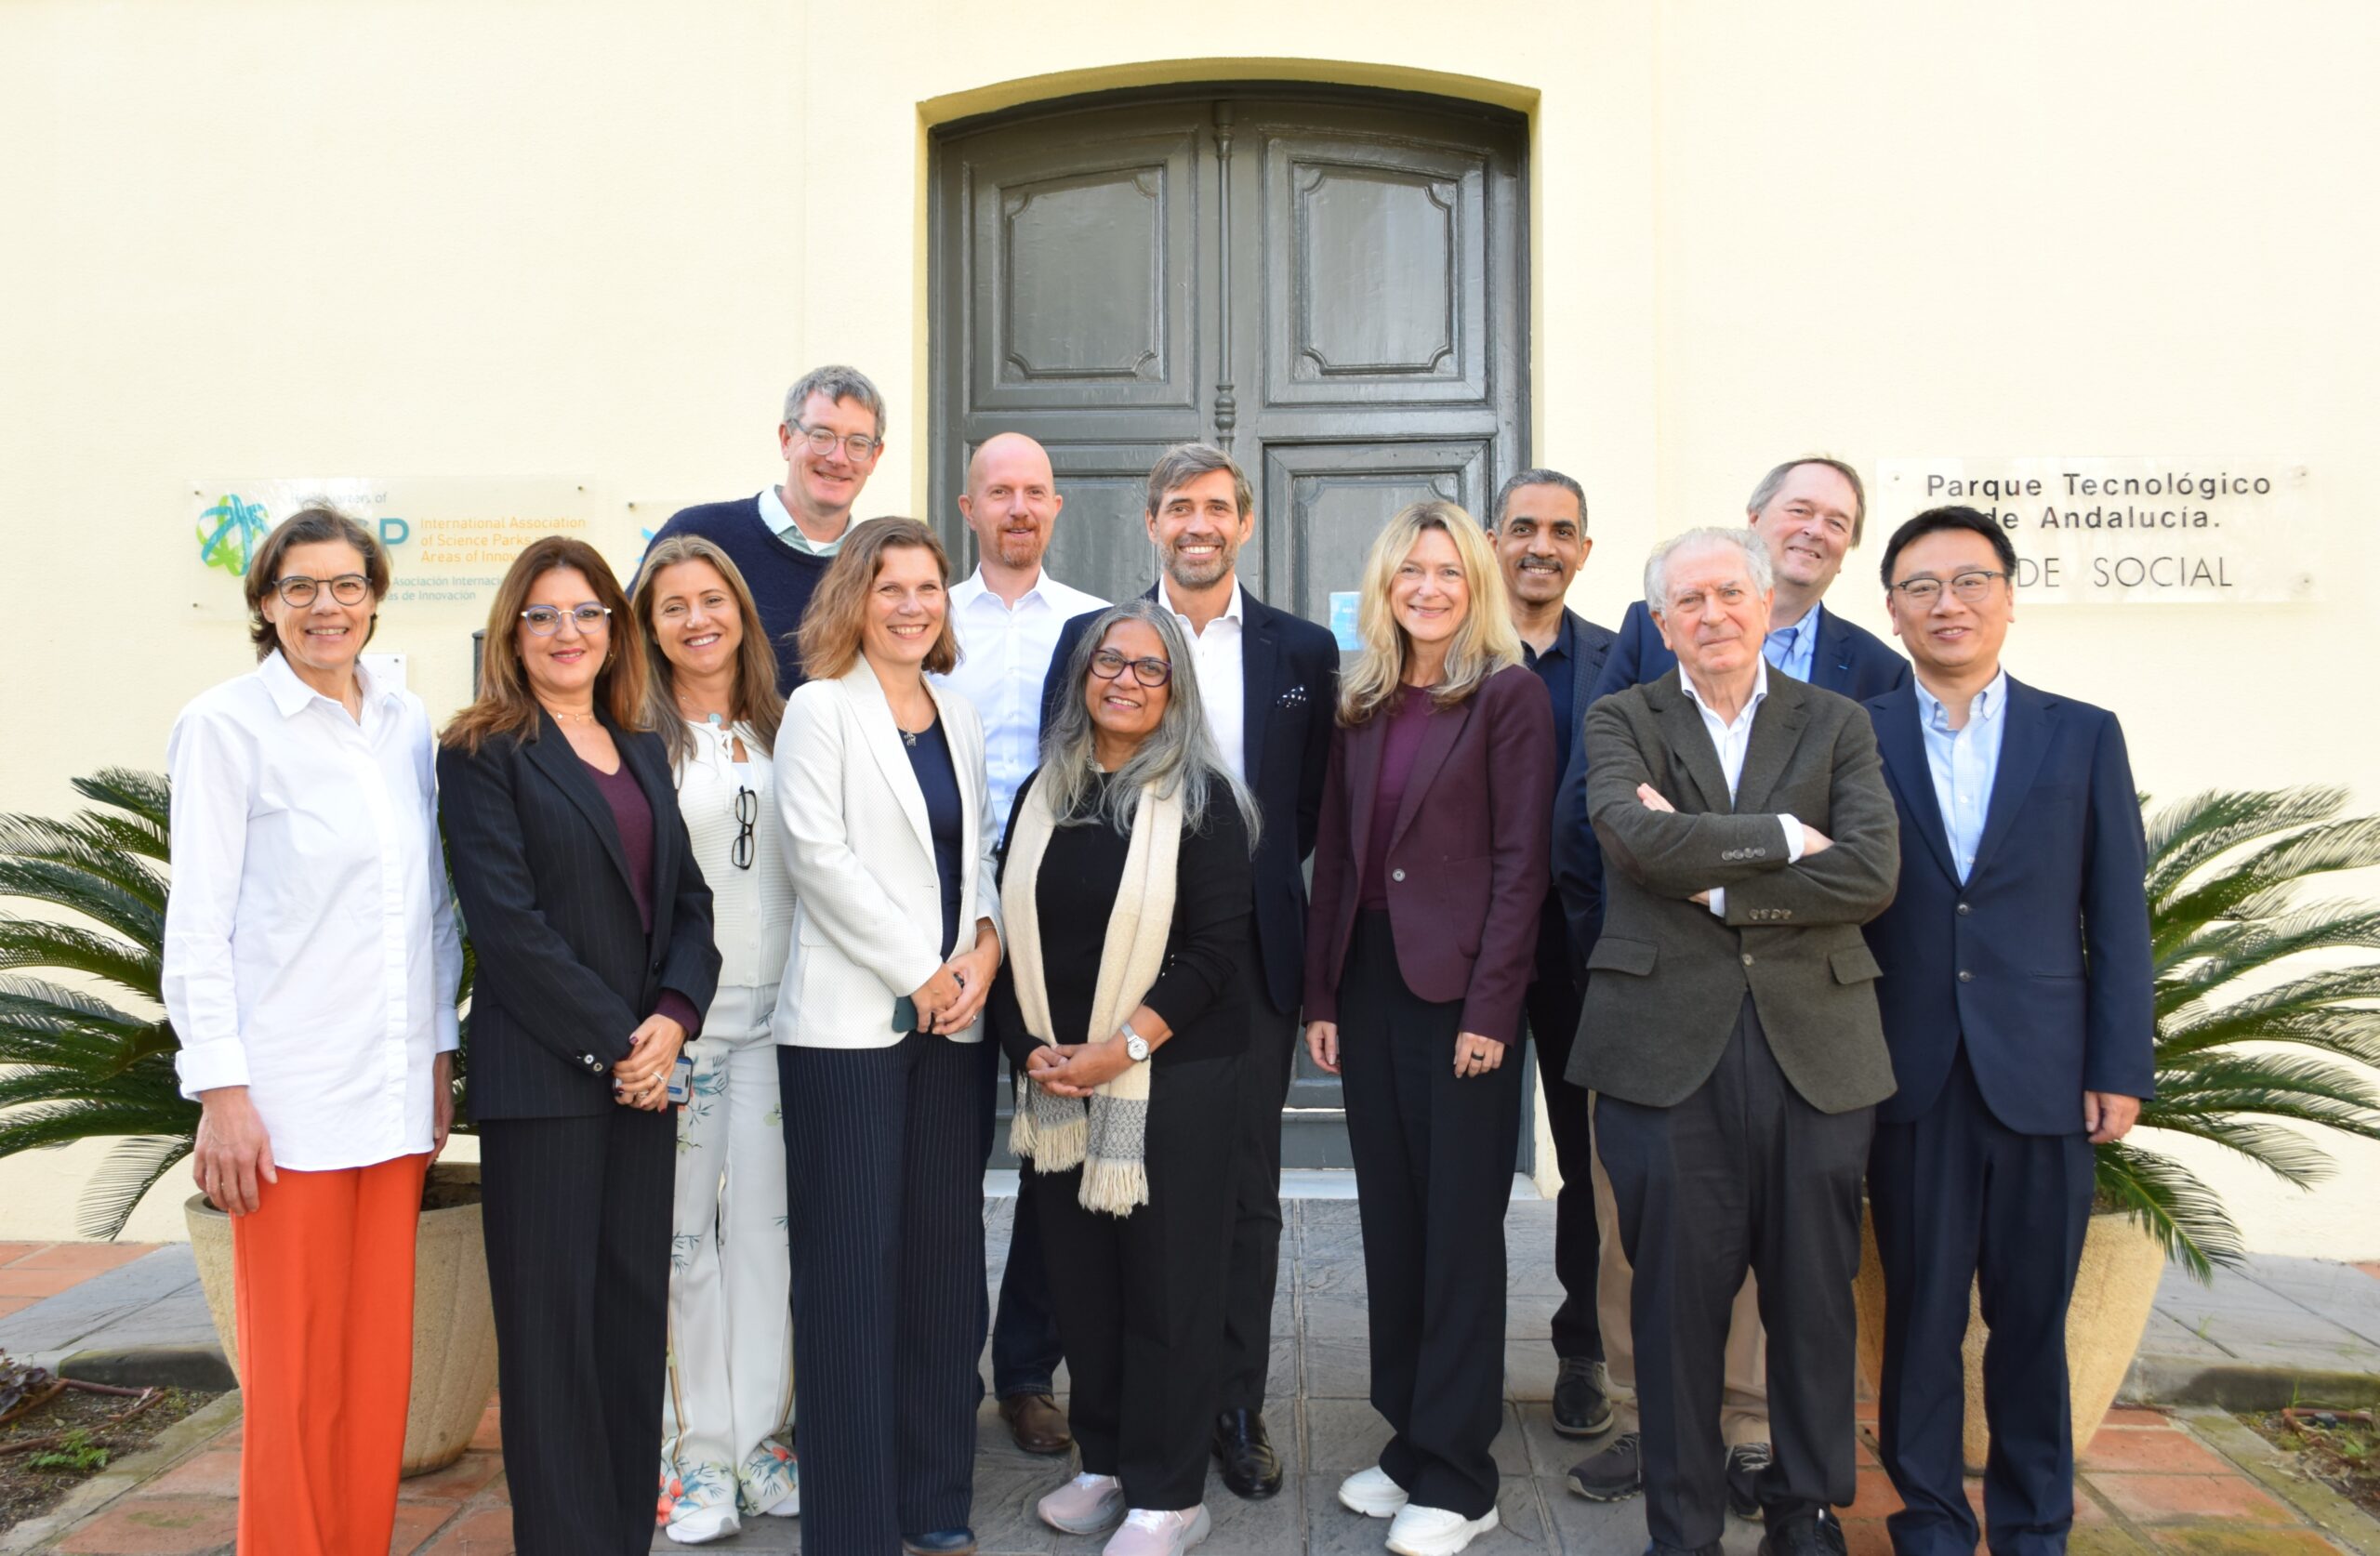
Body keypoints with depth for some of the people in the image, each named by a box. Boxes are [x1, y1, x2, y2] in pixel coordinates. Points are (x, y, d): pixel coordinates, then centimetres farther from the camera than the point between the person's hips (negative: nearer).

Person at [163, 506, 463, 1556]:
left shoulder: (406, 722, 11)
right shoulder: (225, 725, -3)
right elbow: (198, 922, -5)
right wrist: (220, 1088, -10)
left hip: (395, 1089, 5)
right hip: (289, 1094, -5)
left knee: (380, 1358, 10)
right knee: (295, 1370, 3)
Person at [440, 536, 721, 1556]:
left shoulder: (642, 751, 16)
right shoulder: (484, 754, -2)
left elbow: (688, 896, 12)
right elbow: (506, 918, -11)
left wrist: (672, 1016, -5)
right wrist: (612, 1041, -12)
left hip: (644, 1062, 6)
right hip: (541, 1071, -5)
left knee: (636, 1306, 9)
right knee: (553, 1313, 0)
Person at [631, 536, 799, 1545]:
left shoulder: (780, 730, 12)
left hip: (775, 1009, 4)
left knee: (769, 1224, 7)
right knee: (682, 1232, 2)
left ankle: (759, 1440, 18)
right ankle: (696, 1453, 13)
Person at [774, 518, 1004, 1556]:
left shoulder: (959, 717, 15)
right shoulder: (819, 708, -3)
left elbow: (981, 851, 15)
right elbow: (820, 855, -11)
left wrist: (983, 951, -3)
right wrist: (919, 972, -11)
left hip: (953, 1021, 6)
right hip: (850, 1022, -5)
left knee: (944, 1256, 9)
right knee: (854, 1265, -1)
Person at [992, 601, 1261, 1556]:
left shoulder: (1201, 798, -5)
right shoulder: (1043, 794, 9)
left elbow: (1214, 946, -11)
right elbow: (1012, 930, 9)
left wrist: (1124, 1047, -17)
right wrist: (1028, 1046, -3)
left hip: (1170, 1077, -4)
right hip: (1054, 1078, 5)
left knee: (1165, 1280, 2)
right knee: (1079, 1276, 10)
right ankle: (1105, 1461, 27)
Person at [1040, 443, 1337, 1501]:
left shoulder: (1302, 650, 7)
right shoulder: (1093, 639, 5)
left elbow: (1315, 806, 8)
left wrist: (1250, 875, -4)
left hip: (1252, 950, 1)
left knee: (1245, 1192, 7)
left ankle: (1236, 1407, 20)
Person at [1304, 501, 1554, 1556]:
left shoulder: (1510, 695, -5)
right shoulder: (1362, 703, 12)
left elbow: (1520, 862, -10)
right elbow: (1334, 851, 11)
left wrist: (1490, 1009, -15)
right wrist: (1321, 994, 6)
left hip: (1459, 991, -6)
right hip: (1367, 983, 6)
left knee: (1459, 1229, 2)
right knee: (1391, 1222, 12)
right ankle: (1408, 1439, 26)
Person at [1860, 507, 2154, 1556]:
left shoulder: (2083, 736, 6)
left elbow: (2118, 919, 4)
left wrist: (2121, 1069, -1)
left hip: (2043, 1075, 1)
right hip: (1911, 1077, 0)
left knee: (2033, 1317, 10)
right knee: (1921, 1311, 7)